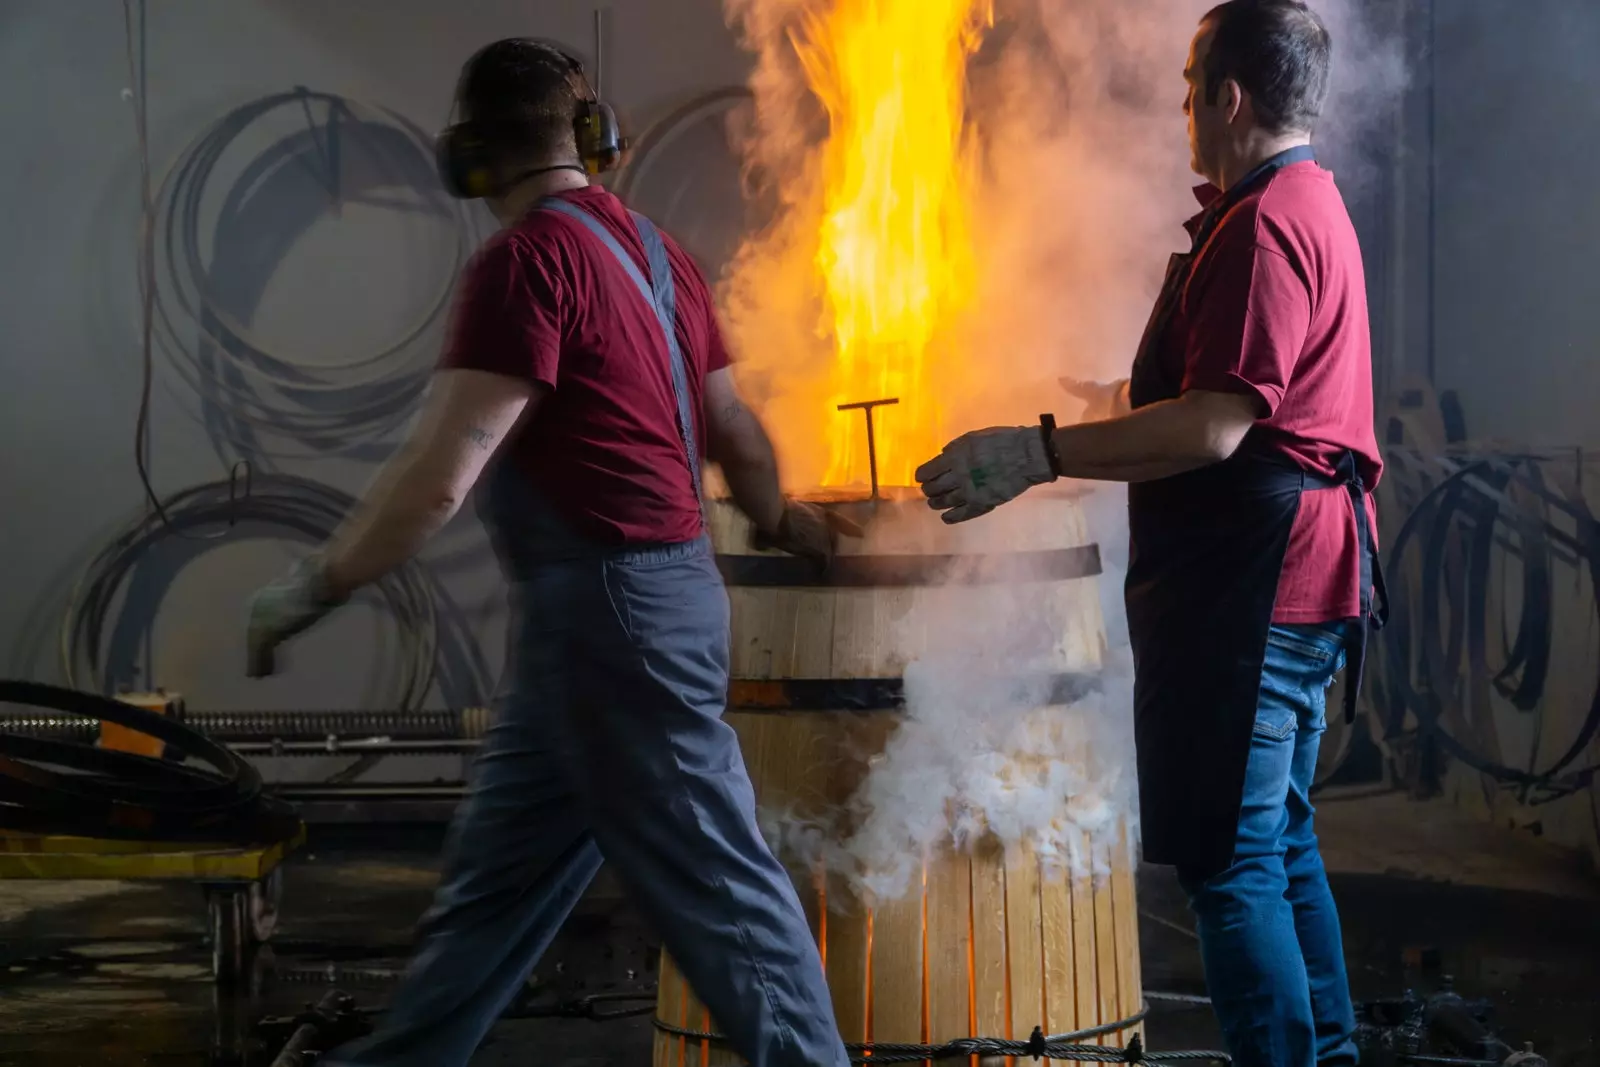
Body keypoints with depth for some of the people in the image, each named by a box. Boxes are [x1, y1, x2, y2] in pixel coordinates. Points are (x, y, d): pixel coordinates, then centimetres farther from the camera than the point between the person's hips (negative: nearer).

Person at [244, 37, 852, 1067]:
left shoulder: (530, 257, -16)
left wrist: (313, 588, -9)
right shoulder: (651, 247, 8)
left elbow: (438, 479, -21)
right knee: (494, 875, 16)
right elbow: (736, 431, 18)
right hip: (656, 586, 9)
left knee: (714, 881, -1)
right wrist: (778, 521, 39)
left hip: (609, 609, -9)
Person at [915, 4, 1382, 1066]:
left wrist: (1041, 450, -25)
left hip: (1249, 578, -11)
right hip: (1297, 579, 11)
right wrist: (1120, 397, 40)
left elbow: (1215, 427, -25)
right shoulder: (1313, 203, 19)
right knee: (1280, 838, 18)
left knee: (1228, 860, -8)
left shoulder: (1264, 226, -16)